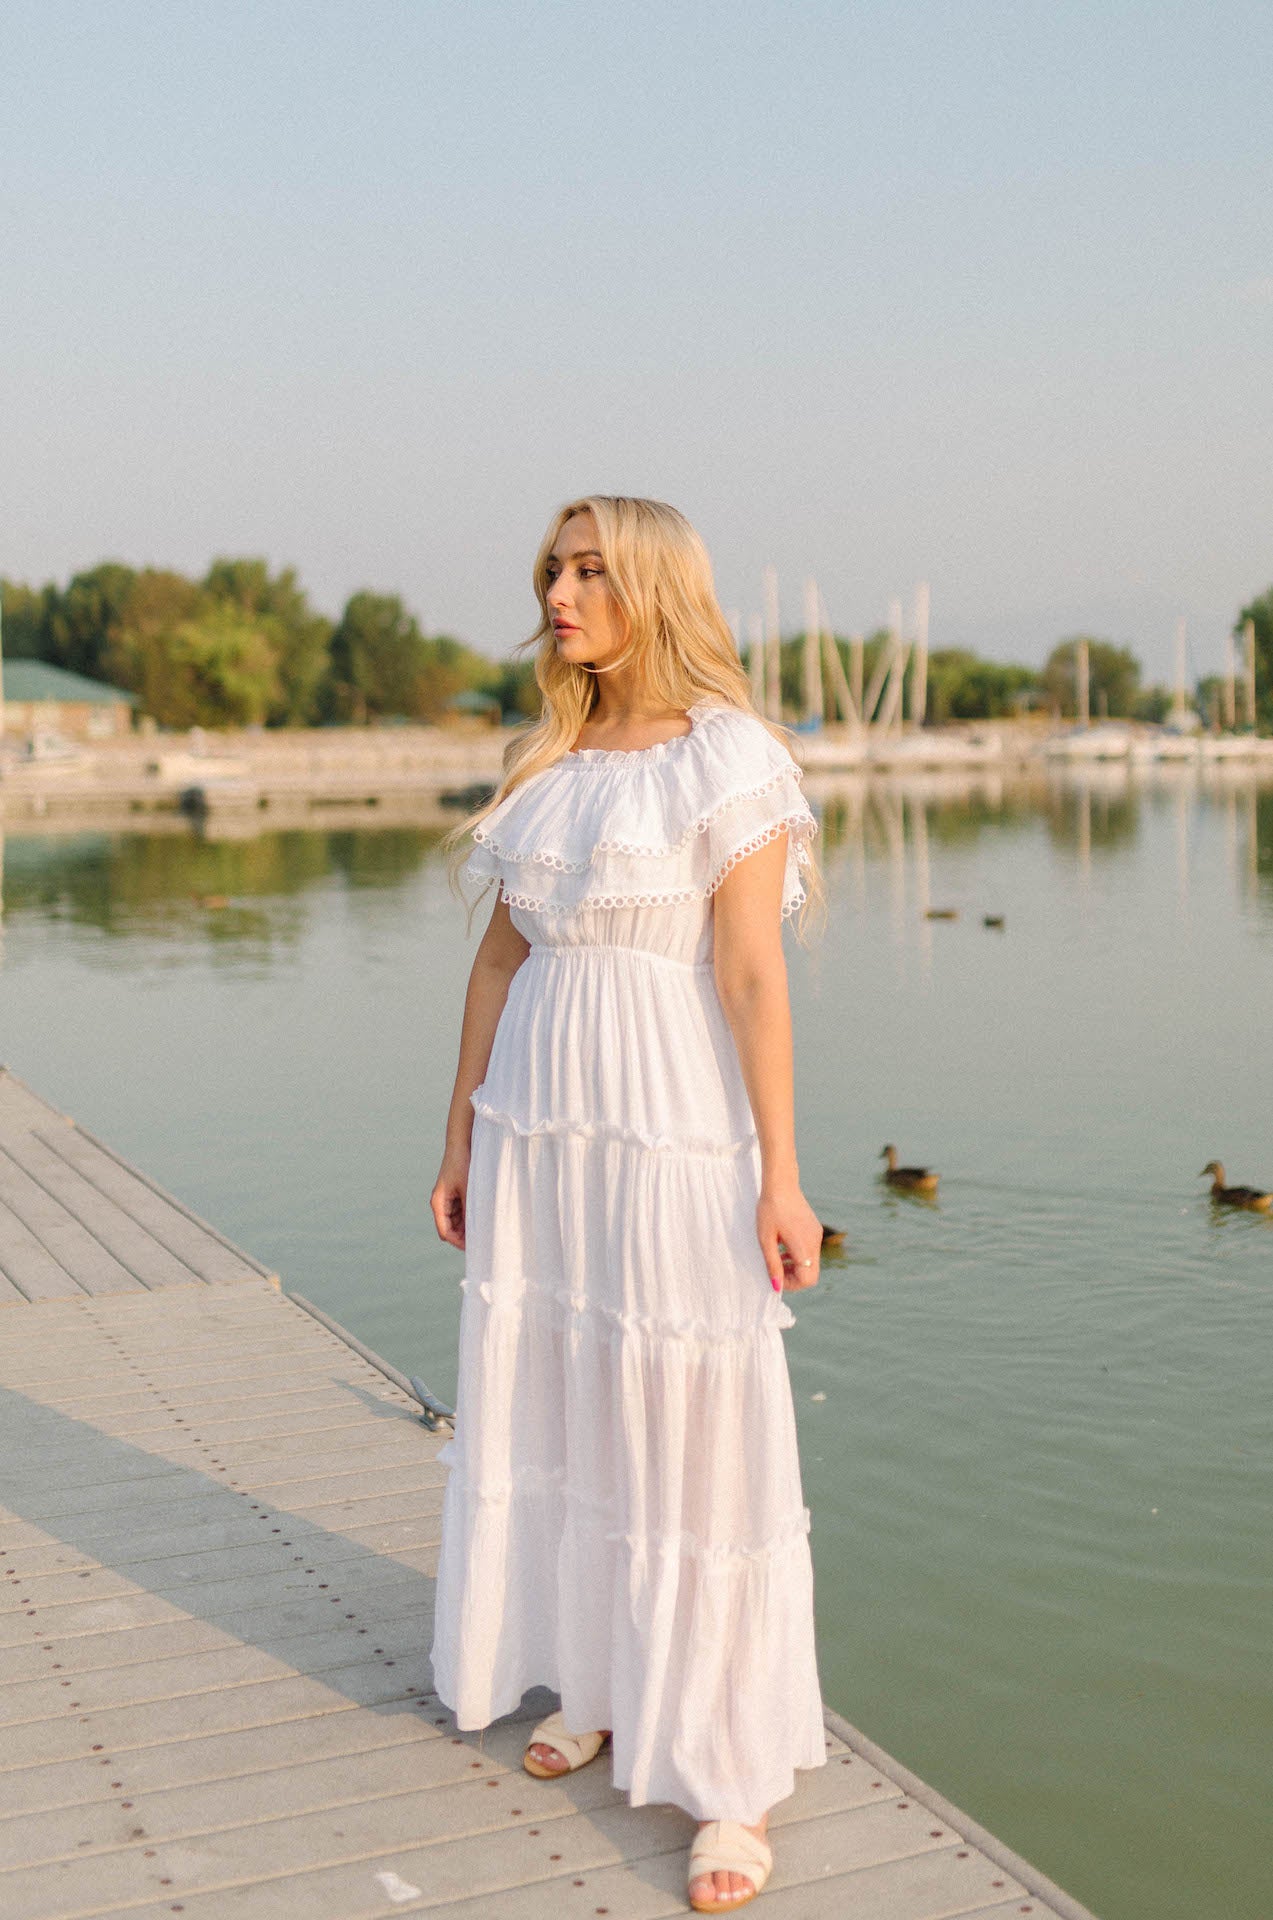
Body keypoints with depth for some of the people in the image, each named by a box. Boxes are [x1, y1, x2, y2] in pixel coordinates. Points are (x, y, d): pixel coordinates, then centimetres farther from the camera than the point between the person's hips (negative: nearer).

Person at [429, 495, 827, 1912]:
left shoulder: (729, 760, -9)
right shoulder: (544, 763, 11)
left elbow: (753, 974, -14)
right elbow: (500, 958, 12)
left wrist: (781, 1180, -15)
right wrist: (462, 1140, 13)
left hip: (674, 1125, -7)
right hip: (540, 1119, 7)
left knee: (700, 1439, -1)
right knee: (558, 1408, 15)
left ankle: (732, 1773, 12)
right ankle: (604, 1687, 35)